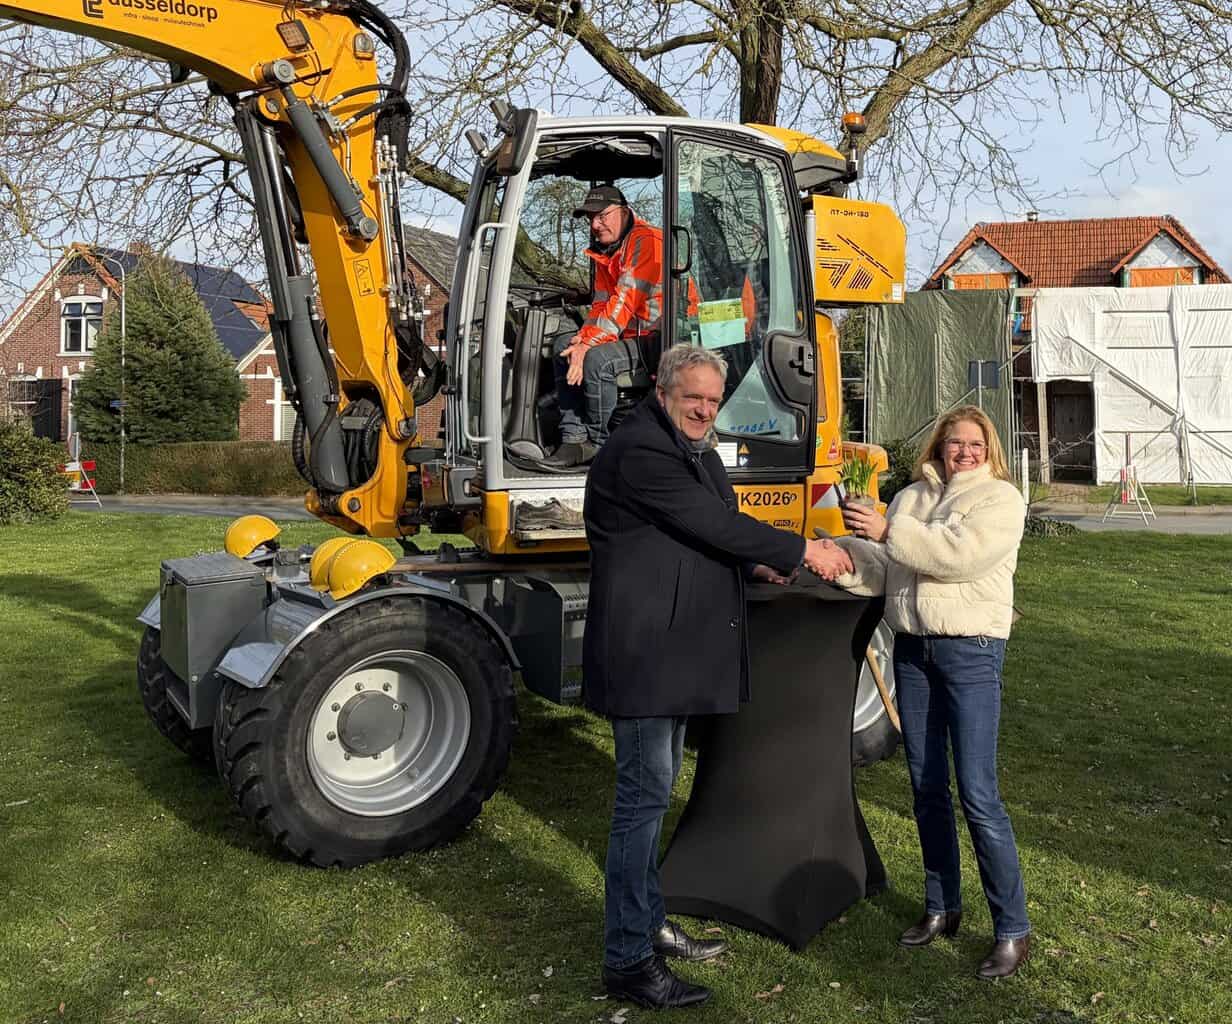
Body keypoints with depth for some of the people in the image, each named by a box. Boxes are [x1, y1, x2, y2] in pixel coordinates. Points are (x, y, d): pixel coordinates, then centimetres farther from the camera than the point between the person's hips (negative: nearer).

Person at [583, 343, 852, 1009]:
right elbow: (714, 526, -20)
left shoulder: (696, 452, 17)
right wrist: (803, 551, -12)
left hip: (675, 650, 10)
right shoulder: (639, 451, -16)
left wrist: (758, 566, 6)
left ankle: (648, 924, 32)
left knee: (653, 791, 18)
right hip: (643, 650, -10)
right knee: (644, 796, -5)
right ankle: (627, 962, 5)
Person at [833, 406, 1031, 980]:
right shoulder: (910, 498, 15)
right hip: (912, 647, 6)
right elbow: (881, 569, 7)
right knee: (926, 787, 12)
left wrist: (889, 531, -19)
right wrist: (843, 554, -12)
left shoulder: (1000, 498, -2)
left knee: (977, 794, -8)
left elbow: (959, 554, -19)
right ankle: (941, 907, 27)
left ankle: (1012, 930, 4)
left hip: (970, 650, -6)